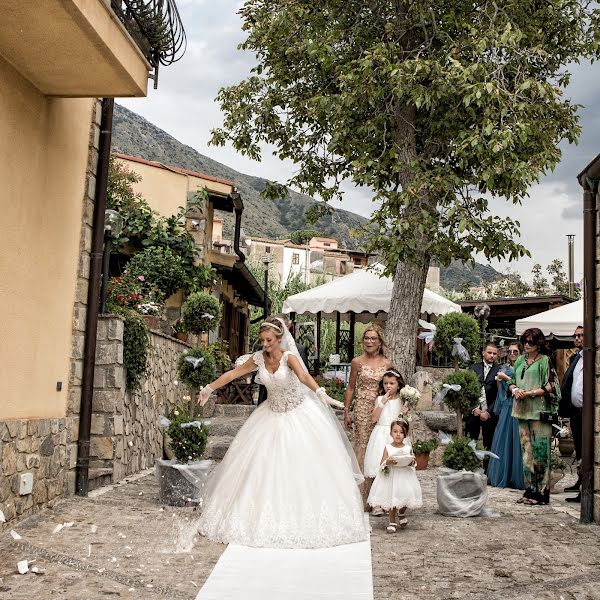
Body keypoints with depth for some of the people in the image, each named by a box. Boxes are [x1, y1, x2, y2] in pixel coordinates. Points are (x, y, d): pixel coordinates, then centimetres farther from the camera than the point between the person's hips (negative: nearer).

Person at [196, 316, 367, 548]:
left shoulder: (288, 356, -21)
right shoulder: (259, 358, -6)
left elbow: (303, 376, -41)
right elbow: (233, 374, 7)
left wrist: (320, 393, -59)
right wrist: (209, 388, 15)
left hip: (299, 415, -5)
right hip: (273, 415, 5)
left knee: (306, 465, -4)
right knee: (263, 465, 7)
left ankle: (311, 513, 10)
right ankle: (267, 513, 21)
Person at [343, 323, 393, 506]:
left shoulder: (387, 364, 5)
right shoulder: (357, 362, 2)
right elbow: (350, 388, 7)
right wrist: (346, 412, 5)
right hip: (362, 410, -1)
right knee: (362, 448, 0)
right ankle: (361, 495, 8)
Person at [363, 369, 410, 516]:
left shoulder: (401, 400, 4)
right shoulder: (379, 399, 5)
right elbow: (374, 418, -6)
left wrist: (405, 413, -14)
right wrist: (383, 402, -10)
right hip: (381, 435, 0)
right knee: (378, 472, -4)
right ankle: (377, 503, 2)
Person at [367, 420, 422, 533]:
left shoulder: (408, 448, 1)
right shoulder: (388, 448, -3)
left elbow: (412, 463, 8)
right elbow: (382, 463, -4)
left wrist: (411, 462, -14)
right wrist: (388, 462, -25)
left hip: (405, 477, 1)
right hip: (391, 477, -1)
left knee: (405, 497, 0)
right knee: (392, 499, 0)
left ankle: (401, 514, 34)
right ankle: (392, 522, 18)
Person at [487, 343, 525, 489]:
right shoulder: (504, 368, 16)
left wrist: (505, 377, -8)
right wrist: (499, 381, 0)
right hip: (506, 408, 5)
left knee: (515, 442, -5)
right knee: (502, 440, 5)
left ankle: (516, 478, 2)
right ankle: (502, 477, 12)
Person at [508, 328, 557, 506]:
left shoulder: (545, 360, -1)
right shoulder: (520, 360, 17)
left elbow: (549, 387, -7)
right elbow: (512, 382, 19)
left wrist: (530, 393, -15)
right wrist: (515, 389, -2)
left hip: (539, 411, -6)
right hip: (522, 411, 6)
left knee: (539, 451, -6)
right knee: (526, 450, 7)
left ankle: (541, 492, -2)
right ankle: (530, 490, 13)